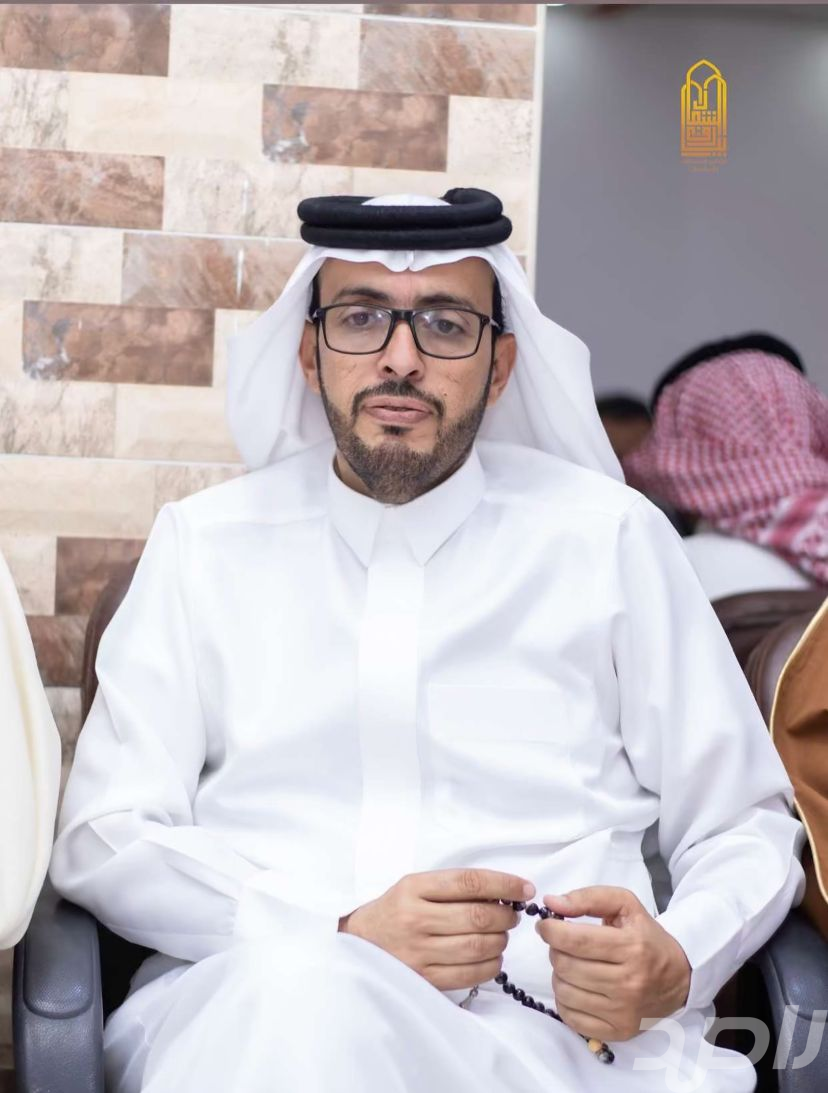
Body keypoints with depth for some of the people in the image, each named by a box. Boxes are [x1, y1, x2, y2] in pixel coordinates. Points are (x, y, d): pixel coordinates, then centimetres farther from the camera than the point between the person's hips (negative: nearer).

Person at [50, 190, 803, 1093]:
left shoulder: (610, 538, 12)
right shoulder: (204, 543, 13)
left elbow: (745, 828, 15)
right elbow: (101, 840, 5)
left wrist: (677, 964, -10)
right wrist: (337, 936, -12)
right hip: (247, 1006, 1)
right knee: (301, 990, -38)